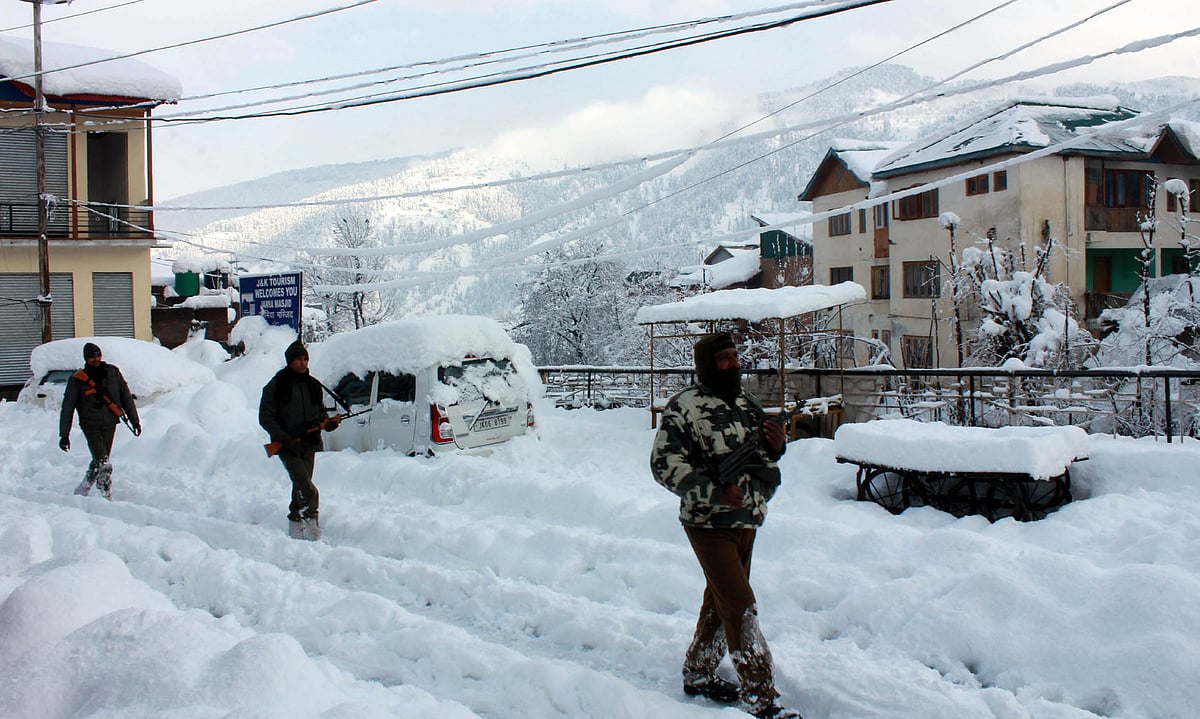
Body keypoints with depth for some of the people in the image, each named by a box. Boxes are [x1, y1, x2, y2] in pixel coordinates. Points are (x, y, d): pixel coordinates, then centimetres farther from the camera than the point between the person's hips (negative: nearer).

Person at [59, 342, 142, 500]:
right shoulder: (77, 380, -3)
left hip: (110, 425, 4)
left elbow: (126, 397, 12)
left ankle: (82, 490, 29)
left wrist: (135, 421, 10)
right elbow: (67, 408, 0)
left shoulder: (113, 372, 5)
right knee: (103, 463, -15)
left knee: (100, 461, 10)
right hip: (90, 426, -3)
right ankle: (107, 495, -13)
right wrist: (64, 435, -3)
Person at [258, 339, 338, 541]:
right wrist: (284, 438, -15)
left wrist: (328, 423, 1)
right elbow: (265, 417, -3)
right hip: (287, 444, -4)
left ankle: (296, 526, 19)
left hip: (309, 443, 5)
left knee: (301, 485, 8)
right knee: (304, 484, -19)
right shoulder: (277, 385, -2)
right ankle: (311, 518, -21)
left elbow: (321, 411, 25)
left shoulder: (312, 385, 13)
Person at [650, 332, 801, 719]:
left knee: (720, 601, 18)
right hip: (709, 524, -8)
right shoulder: (684, 407, -14)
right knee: (741, 609, -8)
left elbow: (762, 457, 21)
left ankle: (698, 674, 35)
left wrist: (777, 446, -4)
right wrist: (715, 492, -25)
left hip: (746, 521, 8)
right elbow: (665, 463, -17)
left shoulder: (746, 404, 10)